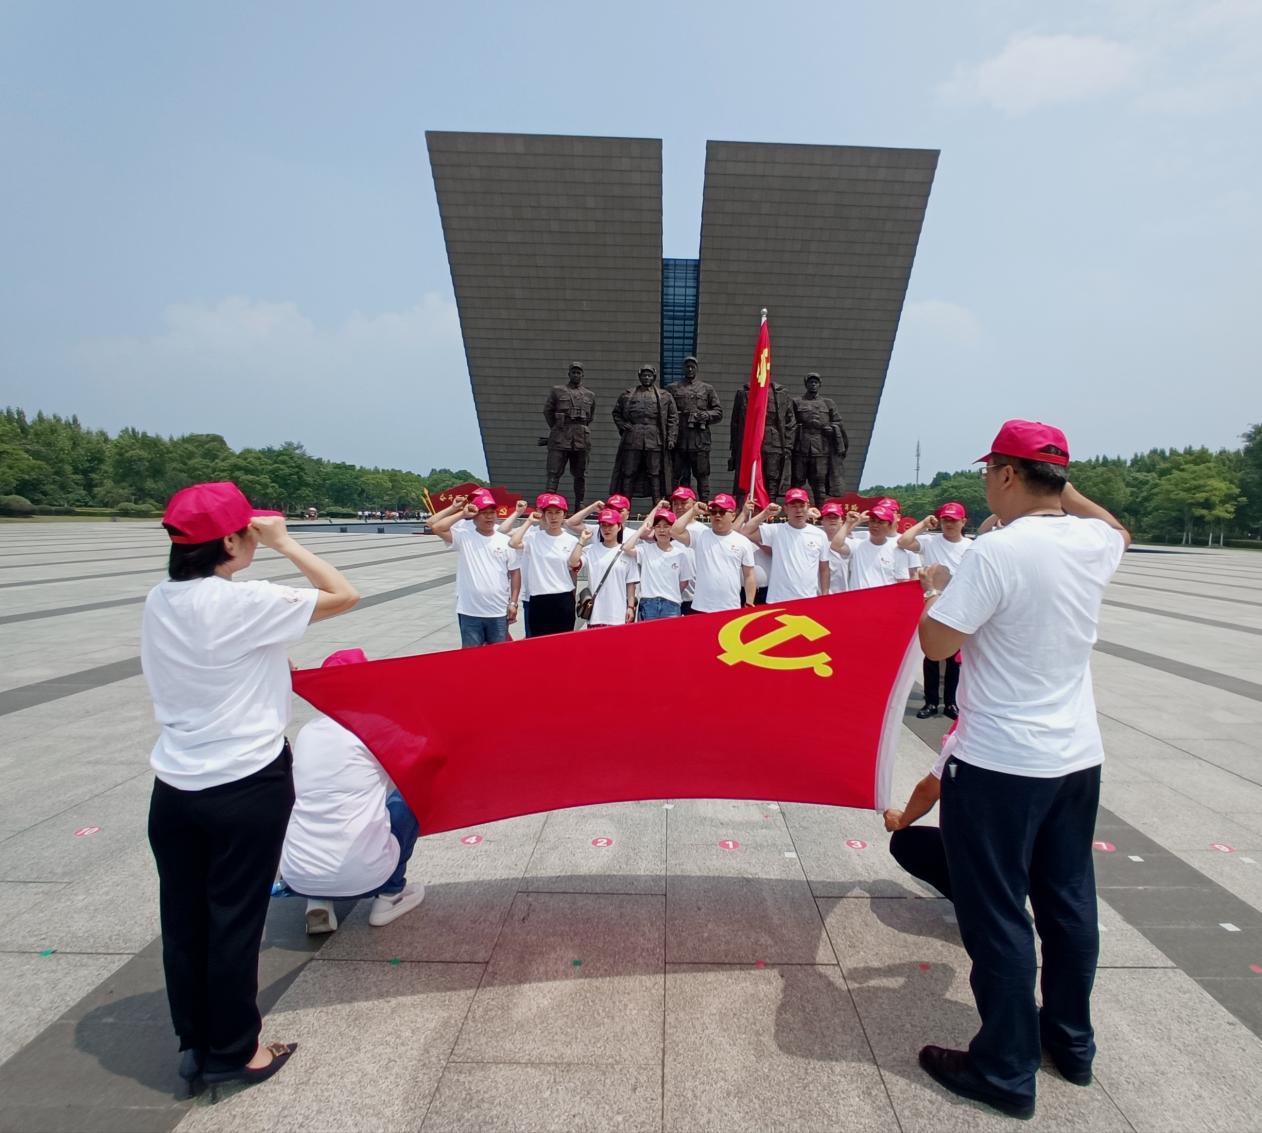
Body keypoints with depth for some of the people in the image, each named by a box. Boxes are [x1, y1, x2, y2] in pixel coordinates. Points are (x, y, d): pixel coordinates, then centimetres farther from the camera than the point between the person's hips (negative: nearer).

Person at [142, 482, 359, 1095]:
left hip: (174, 786, 7)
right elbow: (345, 594, -15)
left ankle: (196, 1042, 36)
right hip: (247, 788, -7)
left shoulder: (158, 601, 2)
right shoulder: (246, 601, -20)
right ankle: (234, 1051, 27)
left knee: (184, 917, 17)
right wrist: (286, 544, -10)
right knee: (235, 919, 9)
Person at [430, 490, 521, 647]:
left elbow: (515, 572, 5)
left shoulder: (506, 541, 2)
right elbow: (436, 527, -16)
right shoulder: (463, 536, -2)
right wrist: (462, 513, -10)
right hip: (469, 612, -1)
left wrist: (513, 603, 1)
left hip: (499, 612, 2)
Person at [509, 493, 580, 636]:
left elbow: (573, 572, 11)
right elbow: (513, 543, -21)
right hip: (539, 600, -1)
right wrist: (529, 522, -9)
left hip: (564, 600, 1)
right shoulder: (533, 537, -2)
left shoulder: (572, 541, 3)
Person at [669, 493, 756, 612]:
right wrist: (693, 511, -4)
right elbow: (674, 532, -12)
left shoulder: (743, 541, 4)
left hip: (731, 609, 1)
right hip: (702, 608, 0)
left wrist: (749, 604, 1)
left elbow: (748, 575, 6)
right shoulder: (700, 534, 2)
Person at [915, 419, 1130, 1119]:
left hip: (999, 765, -7)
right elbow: (1117, 529, 27)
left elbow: (936, 642, -18)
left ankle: (1006, 1071, 21)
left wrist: (935, 587, 0)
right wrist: (1059, 486, 23)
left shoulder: (997, 552, -21)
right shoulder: (1094, 543, 1)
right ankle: (1071, 1041, 40)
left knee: (997, 916, 6)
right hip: (1077, 756, 8)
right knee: (1068, 903, 21)